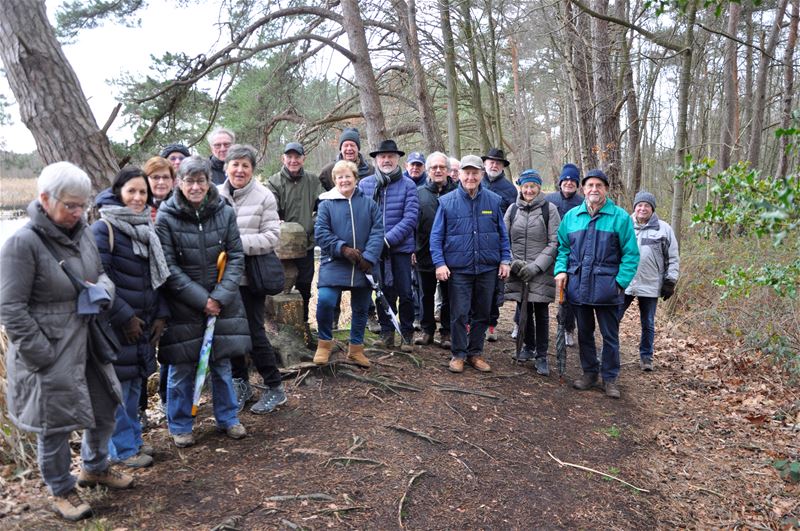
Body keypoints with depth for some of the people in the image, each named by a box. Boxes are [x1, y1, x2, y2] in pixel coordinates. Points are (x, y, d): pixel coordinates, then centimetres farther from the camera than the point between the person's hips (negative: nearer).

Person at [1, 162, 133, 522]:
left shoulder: (82, 232, 3)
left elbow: (103, 273, 17)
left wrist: (103, 288, -8)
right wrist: (44, 354, -17)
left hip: (87, 345, 7)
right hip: (50, 355, -7)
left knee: (104, 411, 20)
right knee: (55, 427, 10)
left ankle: (94, 467, 46)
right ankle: (61, 491, 34)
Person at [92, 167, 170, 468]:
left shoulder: (146, 228, 12)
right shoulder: (103, 229, -11)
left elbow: (157, 276, 15)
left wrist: (160, 314, 6)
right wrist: (125, 318, -15)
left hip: (143, 324, 7)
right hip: (114, 327, -7)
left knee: (135, 385, 16)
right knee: (118, 388, 3)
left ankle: (133, 438, 30)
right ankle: (123, 449, 16)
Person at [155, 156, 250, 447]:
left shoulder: (225, 212, -2)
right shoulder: (166, 217, -8)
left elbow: (236, 257, -2)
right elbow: (169, 267, -10)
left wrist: (220, 296, -13)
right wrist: (201, 299, -15)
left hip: (222, 302, 2)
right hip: (182, 305, -2)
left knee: (222, 362, 13)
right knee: (182, 367, 7)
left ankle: (227, 417, 31)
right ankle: (180, 425, 26)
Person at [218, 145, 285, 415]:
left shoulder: (264, 196, -6)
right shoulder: (215, 195, 3)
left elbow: (272, 237, -11)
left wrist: (238, 243, -20)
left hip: (250, 276, -4)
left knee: (254, 332, -2)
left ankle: (275, 388, 14)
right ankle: (240, 384, 29)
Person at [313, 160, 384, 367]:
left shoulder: (369, 203, 6)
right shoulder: (327, 204, 3)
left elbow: (377, 232, 0)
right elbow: (320, 232, -4)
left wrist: (369, 257, -12)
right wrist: (342, 249, -15)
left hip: (363, 267, 2)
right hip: (334, 263, -2)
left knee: (361, 308, 10)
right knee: (325, 300, -19)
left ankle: (356, 349, 28)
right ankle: (324, 343, 4)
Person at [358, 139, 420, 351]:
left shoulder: (408, 185, -3)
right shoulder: (364, 184, 3)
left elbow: (410, 218, -10)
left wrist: (388, 240, -17)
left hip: (400, 247, -2)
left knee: (404, 293, 2)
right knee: (383, 292, 12)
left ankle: (407, 334, 17)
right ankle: (386, 332, 25)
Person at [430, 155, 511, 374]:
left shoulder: (494, 200, 4)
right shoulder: (447, 201, -2)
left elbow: (502, 233, 10)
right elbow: (436, 236, -1)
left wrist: (505, 259, 4)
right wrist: (439, 263, -10)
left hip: (487, 268, 3)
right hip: (458, 269, -2)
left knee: (482, 313, 12)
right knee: (459, 314, 1)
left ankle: (476, 352, 26)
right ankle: (458, 354, 17)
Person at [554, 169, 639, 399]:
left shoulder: (620, 217, -4)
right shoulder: (571, 216, 7)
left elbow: (631, 254, -4)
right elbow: (563, 247, 13)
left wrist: (621, 281, -12)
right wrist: (561, 270, -2)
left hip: (607, 286, -3)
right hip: (578, 285, 3)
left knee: (610, 335, 6)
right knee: (584, 332, 15)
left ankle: (610, 378, 20)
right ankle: (589, 373, 30)